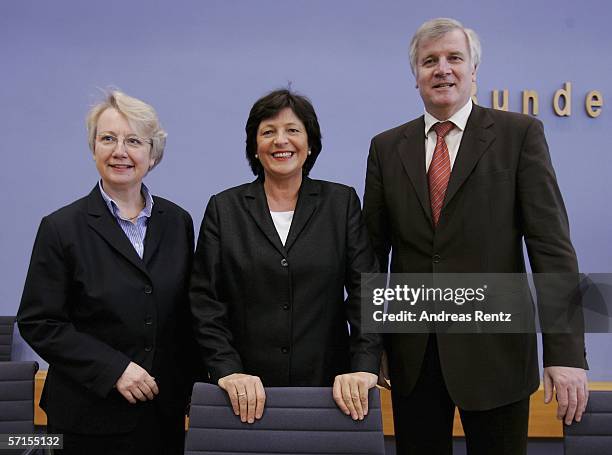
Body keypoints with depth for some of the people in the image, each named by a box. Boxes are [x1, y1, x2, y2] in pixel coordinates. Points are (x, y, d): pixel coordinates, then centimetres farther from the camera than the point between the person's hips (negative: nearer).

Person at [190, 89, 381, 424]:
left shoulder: (342, 202, 4)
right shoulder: (224, 208, 3)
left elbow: (366, 290, -3)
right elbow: (205, 300, -1)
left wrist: (364, 367, -15)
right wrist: (226, 370, -13)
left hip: (328, 388, 0)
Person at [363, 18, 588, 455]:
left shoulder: (519, 133, -2)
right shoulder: (387, 147, 7)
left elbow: (551, 242, -8)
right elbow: (374, 249, 8)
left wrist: (566, 351, -14)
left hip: (494, 350, -2)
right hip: (411, 353, 3)